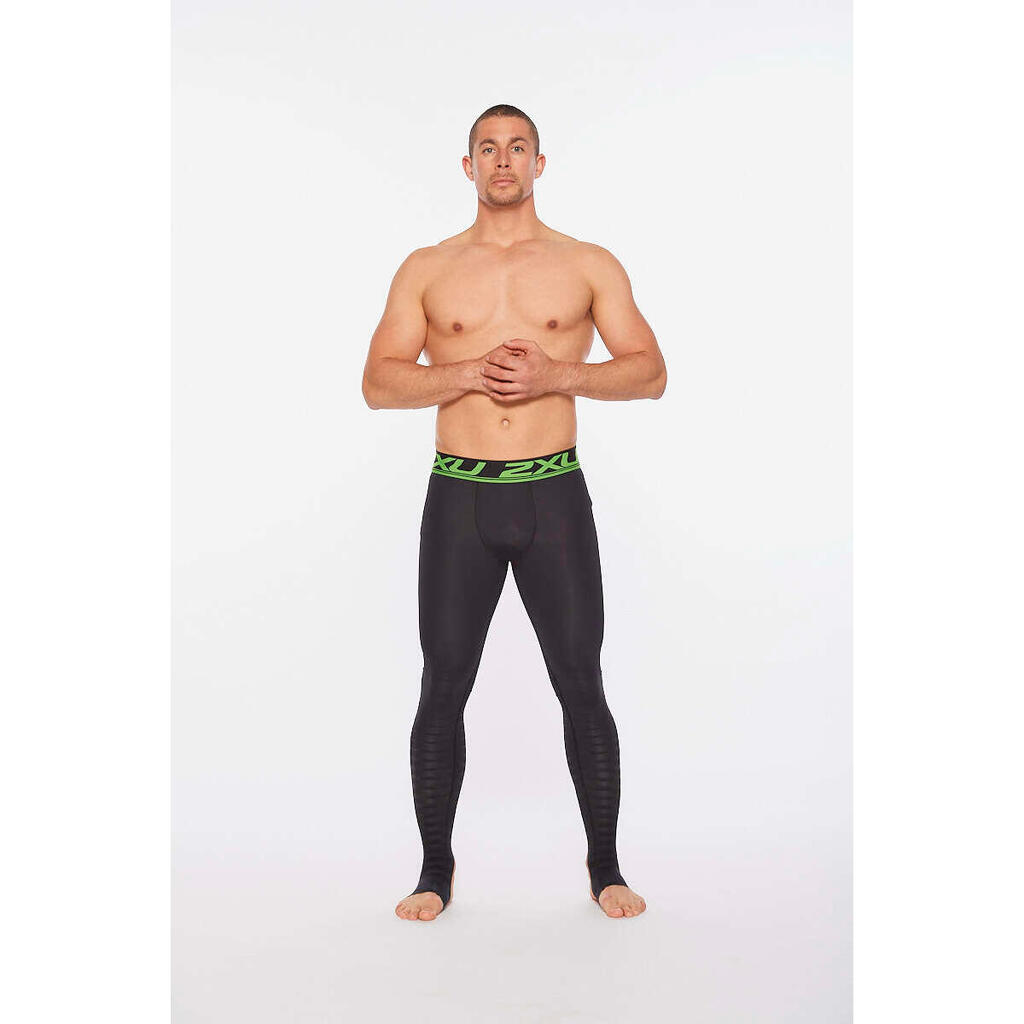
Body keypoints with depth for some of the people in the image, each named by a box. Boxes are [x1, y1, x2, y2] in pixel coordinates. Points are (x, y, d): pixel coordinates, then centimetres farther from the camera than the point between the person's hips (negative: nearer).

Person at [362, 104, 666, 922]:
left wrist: (555, 373, -13)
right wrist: (470, 373, -14)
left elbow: (650, 372, 3)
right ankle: (436, 868, 20)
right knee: (443, 690, 4)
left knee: (582, 688, 2)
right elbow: (378, 383, 2)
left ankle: (605, 865, 19)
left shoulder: (589, 265, 8)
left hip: (554, 494, 0)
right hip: (459, 495, 1)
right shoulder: (427, 269, 9)